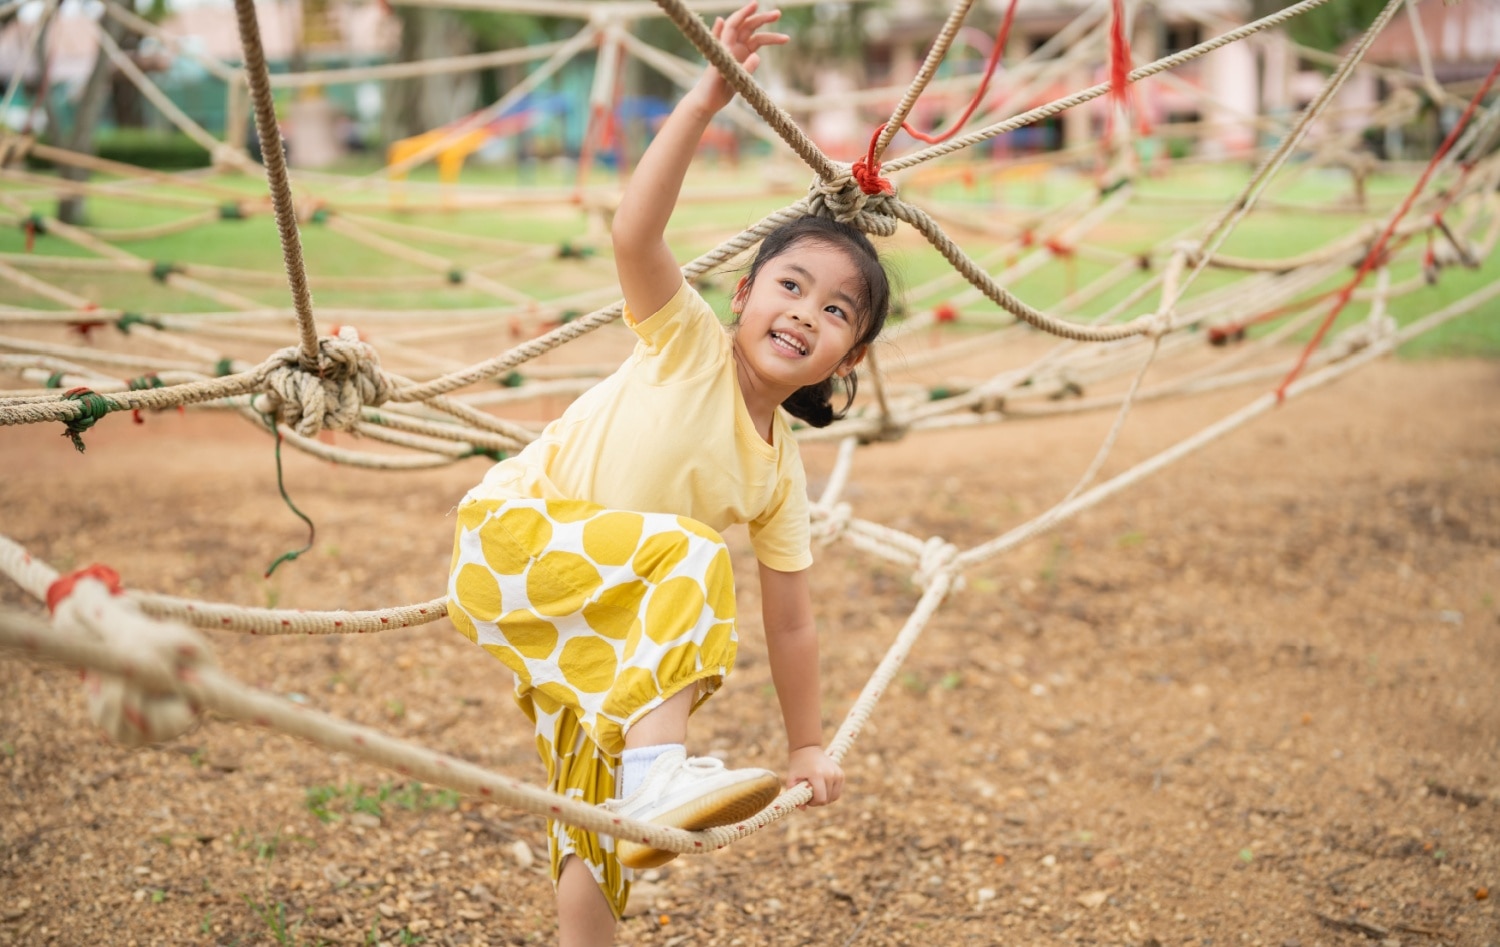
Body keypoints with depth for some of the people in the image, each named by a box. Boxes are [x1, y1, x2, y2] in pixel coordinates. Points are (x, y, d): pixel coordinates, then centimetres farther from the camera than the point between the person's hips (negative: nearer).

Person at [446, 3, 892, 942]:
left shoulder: (782, 474, 2)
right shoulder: (688, 341, -11)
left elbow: (790, 621, 9)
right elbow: (635, 232, -30)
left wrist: (808, 746, 11)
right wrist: (706, 102, -38)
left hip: (604, 629, 7)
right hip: (511, 528, -6)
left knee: (593, 802, 8)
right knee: (687, 551, -31)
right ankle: (659, 769, -40)